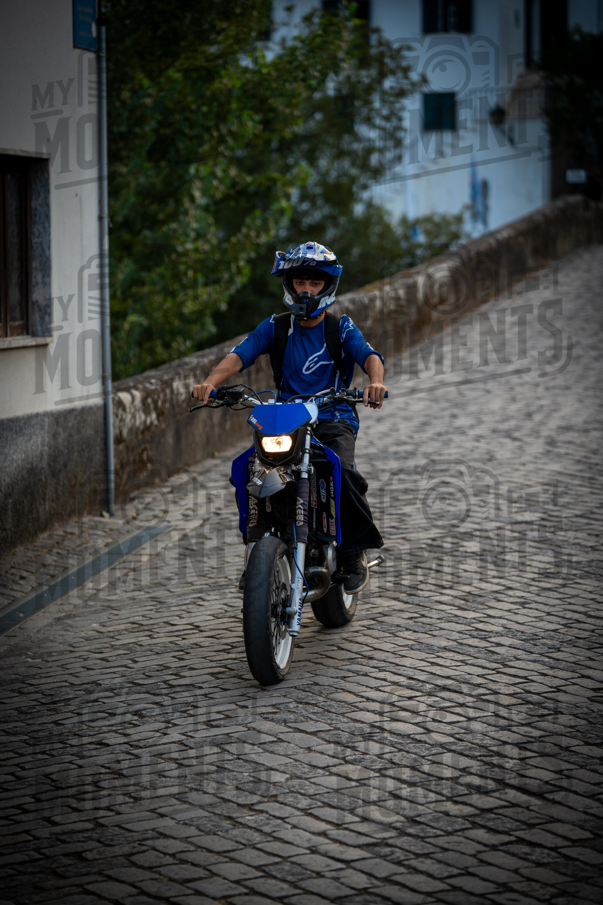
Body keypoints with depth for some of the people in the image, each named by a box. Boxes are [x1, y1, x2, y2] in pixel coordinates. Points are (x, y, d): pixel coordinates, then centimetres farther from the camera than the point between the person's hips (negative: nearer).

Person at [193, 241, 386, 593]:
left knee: (342, 471, -31)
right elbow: (240, 354, -5)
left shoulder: (341, 327, 5)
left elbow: (368, 354, -13)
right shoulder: (275, 327, 10)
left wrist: (376, 380, -37)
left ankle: (355, 554, -13)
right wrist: (212, 381, -26)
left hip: (334, 421, -2)